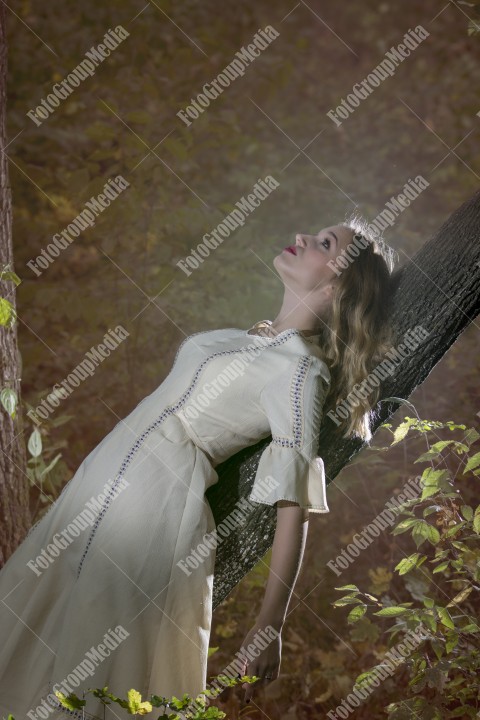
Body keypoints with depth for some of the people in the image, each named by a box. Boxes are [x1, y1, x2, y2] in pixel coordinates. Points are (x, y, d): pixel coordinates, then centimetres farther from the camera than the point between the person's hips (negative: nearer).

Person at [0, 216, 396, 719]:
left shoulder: (302, 368, -14)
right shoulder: (252, 337, 12)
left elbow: (294, 507, -19)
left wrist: (271, 622, -22)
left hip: (157, 504, -8)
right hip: (99, 485, 8)